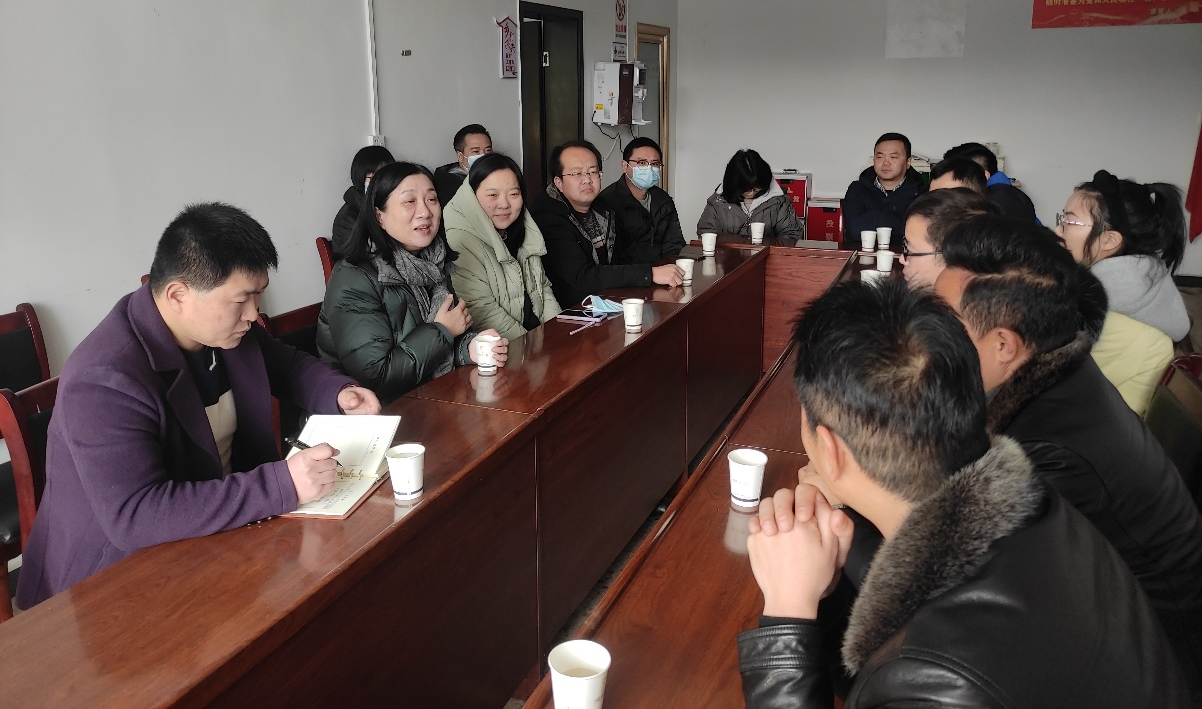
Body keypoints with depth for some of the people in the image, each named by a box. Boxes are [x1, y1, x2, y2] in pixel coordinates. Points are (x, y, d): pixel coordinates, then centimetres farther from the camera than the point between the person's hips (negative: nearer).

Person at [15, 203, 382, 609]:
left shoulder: (225, 325, -2)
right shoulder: (104, 382, -27)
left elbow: (285, 366, 17)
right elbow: (133, 516, -35)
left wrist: (339, 393, -4)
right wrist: (282, 485, -39)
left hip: (225, 525, 8)